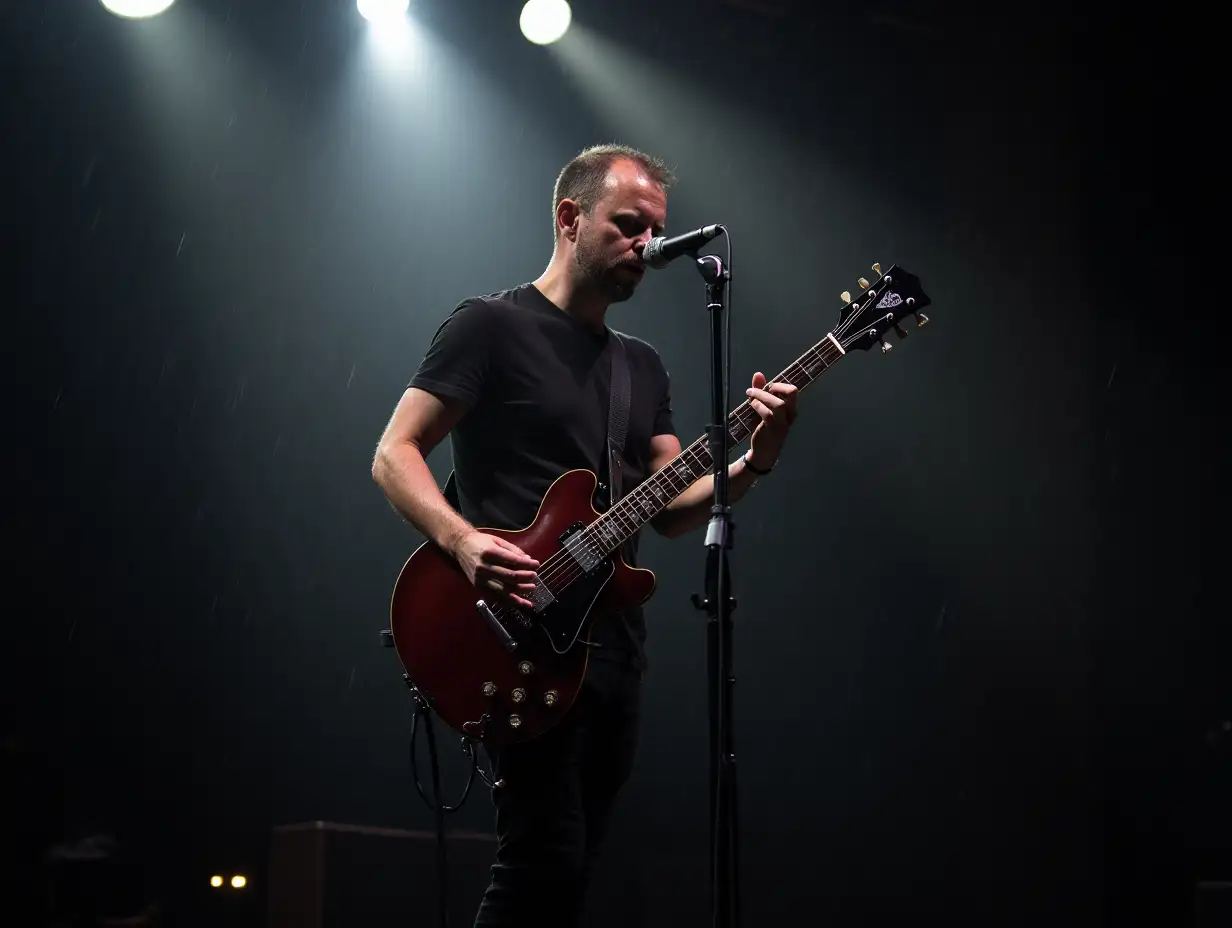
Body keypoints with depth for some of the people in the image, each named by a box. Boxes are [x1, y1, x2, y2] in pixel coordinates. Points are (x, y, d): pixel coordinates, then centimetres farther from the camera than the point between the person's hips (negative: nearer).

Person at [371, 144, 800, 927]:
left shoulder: (644, 366, 19)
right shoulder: (492, 326, -3)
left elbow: (670, 510, 13)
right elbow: (395, 455, -7)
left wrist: (752, 463, -5)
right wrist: (466, 543, -24)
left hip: (614, 648, 7)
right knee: (548, 863, -15)